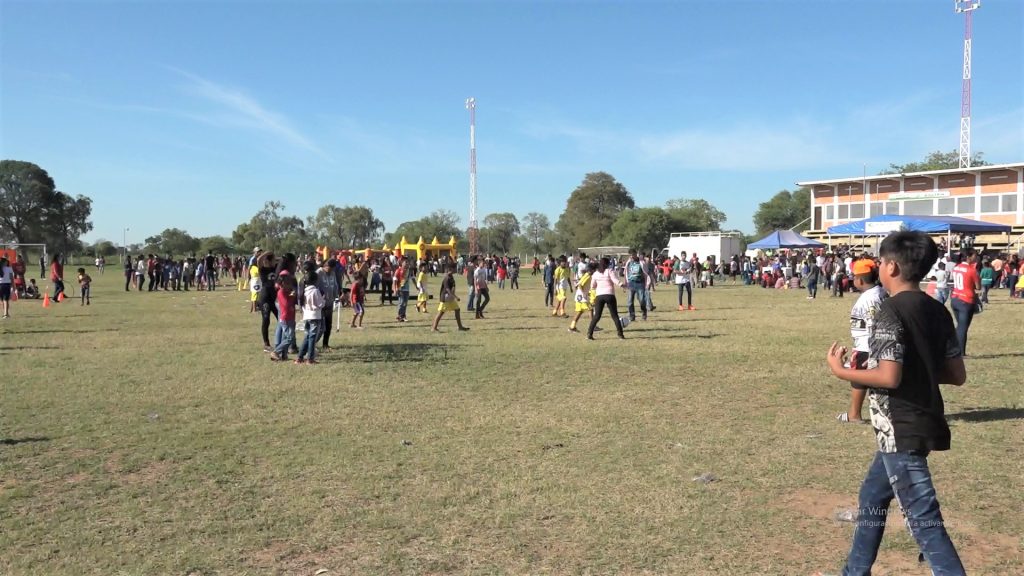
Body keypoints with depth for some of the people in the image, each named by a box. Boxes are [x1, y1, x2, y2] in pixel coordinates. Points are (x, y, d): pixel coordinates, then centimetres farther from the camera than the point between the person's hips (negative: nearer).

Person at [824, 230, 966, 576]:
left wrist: (840, 371, -11)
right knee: (872, 499, 23)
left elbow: (890, 378, -24)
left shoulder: (891, 311, -18)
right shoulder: (937, 311, 7)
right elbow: (957, 376, 8)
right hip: (919, 424, 10)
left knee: (923, 519, -4)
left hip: (900, 431, -10)